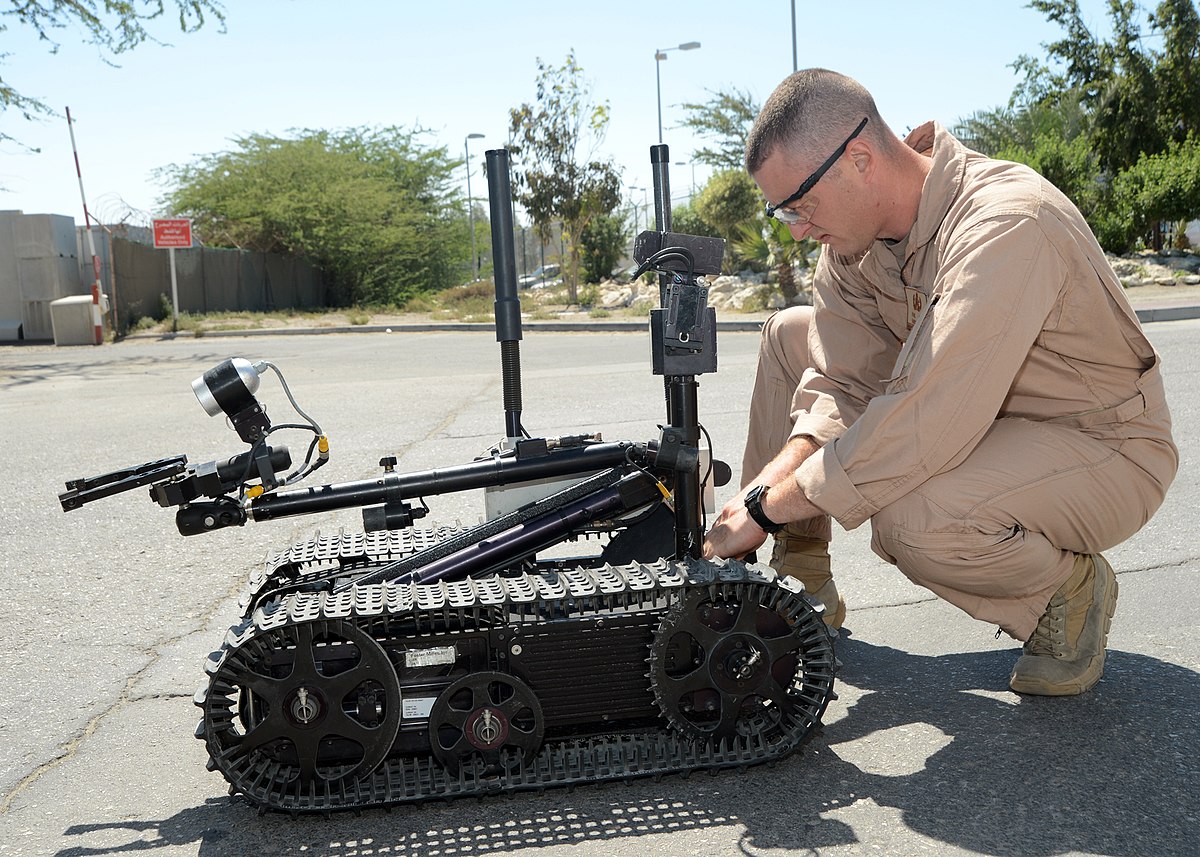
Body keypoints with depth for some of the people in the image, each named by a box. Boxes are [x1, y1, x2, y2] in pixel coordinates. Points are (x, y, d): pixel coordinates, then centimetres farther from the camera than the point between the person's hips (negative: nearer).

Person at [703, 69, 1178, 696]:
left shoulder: (1004, 225, -32)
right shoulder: (855, 228, -6)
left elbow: (919, 435, -38)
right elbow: (842, 384, -6)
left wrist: (768, 507, -30)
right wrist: (770, 483, -23)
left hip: (1105, 452, -8)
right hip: (969, 414, 8)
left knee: (910, 519, -37)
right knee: (789, 336, 1)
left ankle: (1068, 585, -2)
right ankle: (800, 586, 8)